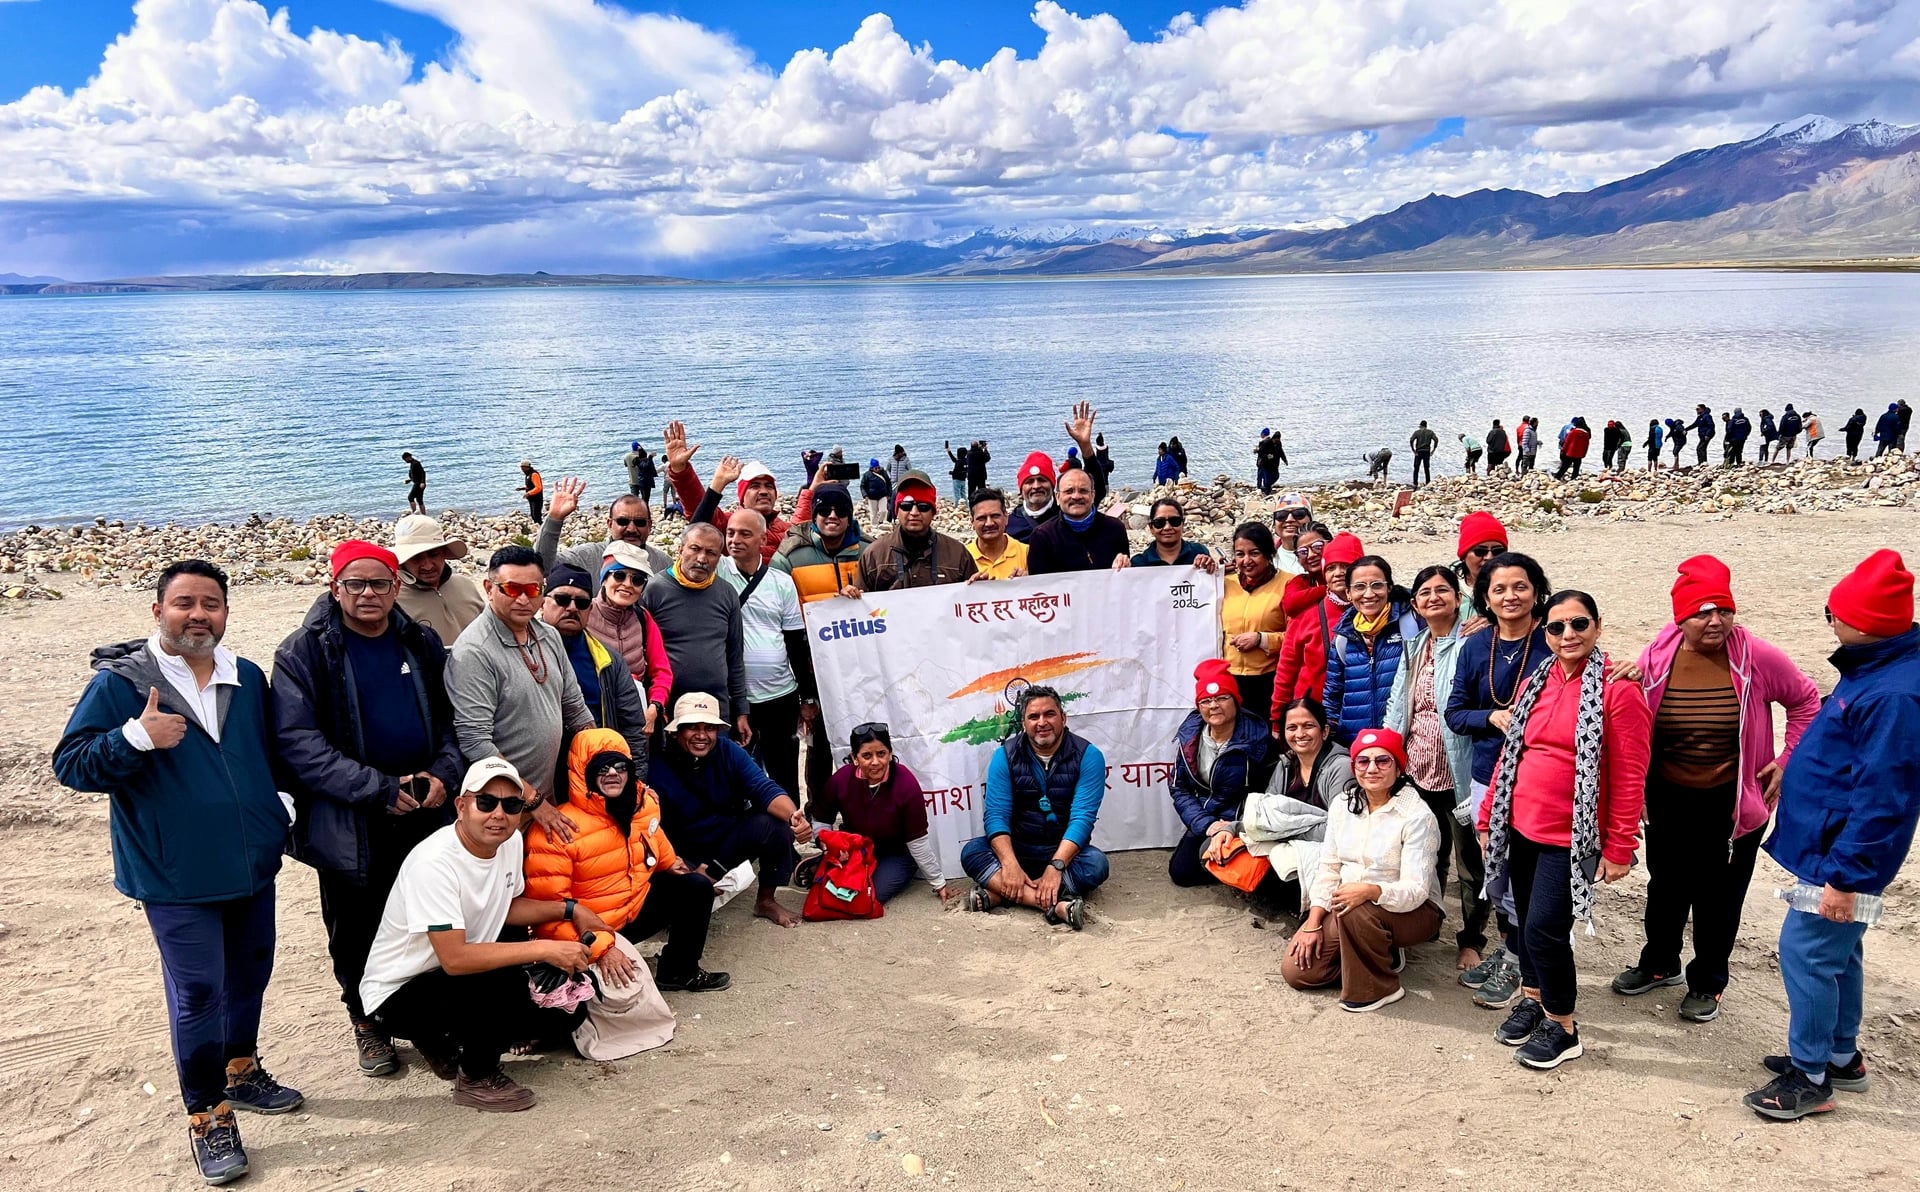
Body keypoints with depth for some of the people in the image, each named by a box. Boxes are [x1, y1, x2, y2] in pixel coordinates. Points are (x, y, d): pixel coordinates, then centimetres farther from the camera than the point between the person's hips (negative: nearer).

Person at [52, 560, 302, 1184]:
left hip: (253, 866, 6)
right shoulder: (119, 682, -9)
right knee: (198, 996, -1)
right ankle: (208, 1117, 15)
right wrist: (136, 738, -28)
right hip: (177, 877, -5)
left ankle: (241, 1072, 41)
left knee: (250, 975, 19)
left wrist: (280, 807, 7)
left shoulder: (248, 678, 7)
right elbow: (70, 764, -12)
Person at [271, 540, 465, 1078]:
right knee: (356, 930, 11)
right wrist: (380, 788, -20)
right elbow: (297, 742, -15)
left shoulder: (422, 643, 5)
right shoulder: (304, 653, -8)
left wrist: (444, 773, -11)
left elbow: (450, 718, 10)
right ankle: (366, 1024, 32)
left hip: (426, 813, 3)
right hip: (349, 825, -3)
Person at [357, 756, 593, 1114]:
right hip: (399, 993, -8)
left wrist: (570, 909, 2)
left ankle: (448, 1040, 14)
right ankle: (477, 1078, -6)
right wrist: (544, 949, -31)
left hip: (463, 978, 8)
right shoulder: (434, 863, -28)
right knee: (505, 984, -33)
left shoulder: (511, 842, -4)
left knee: (567, 1007, -2)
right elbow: (455, 959, -33)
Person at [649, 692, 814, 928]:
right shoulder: (658, 767, -21)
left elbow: (765, 789, -22)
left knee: (776, 824, -24)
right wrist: (690, 871, -33)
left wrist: (794, 816, -43)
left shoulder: (729, 752, -10)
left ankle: (766, 901, -1)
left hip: (730, 838, 3)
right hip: (686, 856, -3)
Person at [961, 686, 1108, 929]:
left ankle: (998, 893, -31)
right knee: (971, 852, -25)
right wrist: (1010, 864, -30)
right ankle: (1055, 905, -40)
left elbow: (1082, 817, -19)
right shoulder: (1006, 755, -6)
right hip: (1018, 849, 1)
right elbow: (996, 815, -13)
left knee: (1096, 863, -31)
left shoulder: (1087, 755, -10)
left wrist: (1056, 866, -32)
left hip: (1064, 851, -1)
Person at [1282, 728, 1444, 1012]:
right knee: (1296, 969, -8)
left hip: (1411, 911, -6)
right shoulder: (1342, 805, -1)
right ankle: (1380, 953, 12)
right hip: (1346, 906, 6)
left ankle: (1380, 987, -12)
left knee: (1357, 912, -38)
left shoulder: (1416, 816, -20)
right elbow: (1328, 868, 1)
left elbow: (1415, 891, -25)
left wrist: (1369, 891, -43)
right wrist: (1313, 923, -9)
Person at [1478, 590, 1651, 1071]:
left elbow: (1630, 777, -12)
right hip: (1520, 829, 6)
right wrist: (1489, 818, 13)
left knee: (1544, 928, -6)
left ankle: (1563, 1027, 14)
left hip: (1570, 838, -6)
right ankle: (1532, 998, 38)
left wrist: (1619, 847, -12)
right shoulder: (1535, 684, 8)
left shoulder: (1618, 689, -11)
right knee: (1525, 919, 16)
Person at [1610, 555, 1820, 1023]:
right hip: (1668, 799, 2)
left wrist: (1786, 761, -4)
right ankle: (1660, 963, 41)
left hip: (1733, 802, -2)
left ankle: (1707, 983, 31)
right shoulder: (1657, 658, -11)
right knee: (1665, 885, 19)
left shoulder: (1756, 658, -15)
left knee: (1719, 895, 11)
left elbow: (1806, 701, 0)